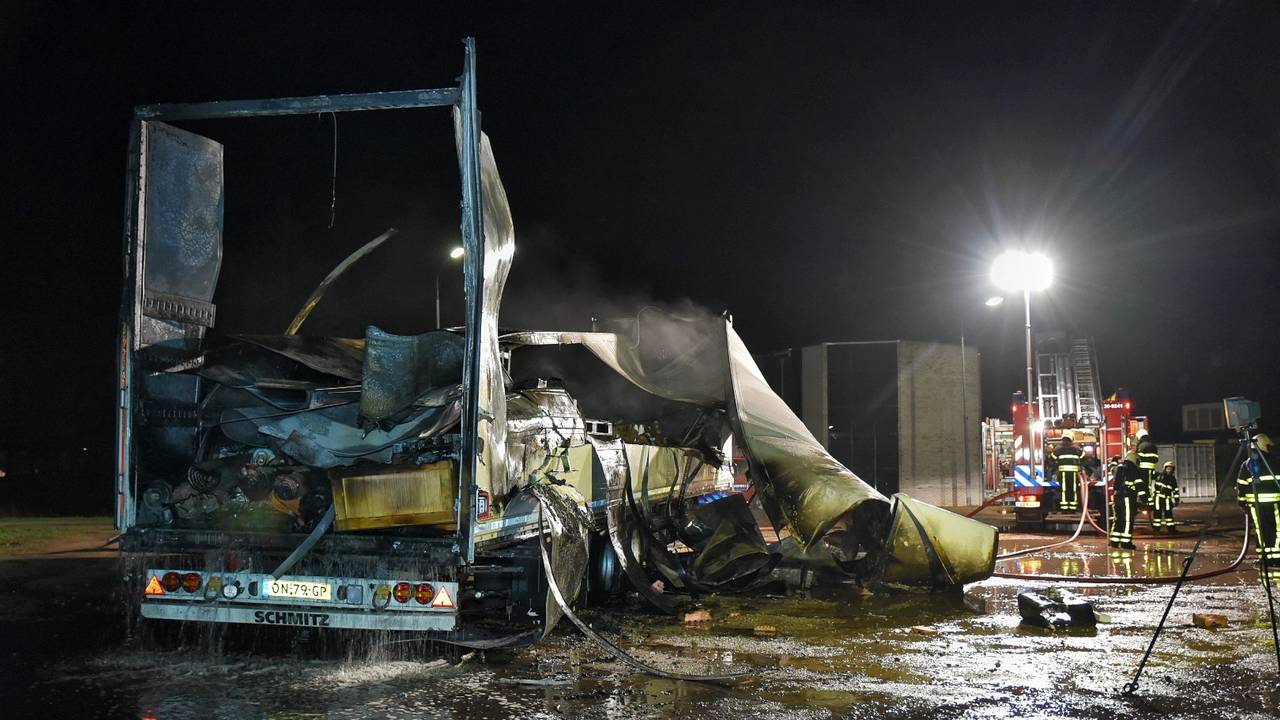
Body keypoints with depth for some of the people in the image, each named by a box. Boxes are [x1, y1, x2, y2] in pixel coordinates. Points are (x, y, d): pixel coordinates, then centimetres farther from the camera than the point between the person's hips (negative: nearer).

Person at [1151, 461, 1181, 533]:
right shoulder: (1159, 476, 3)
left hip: (1167, 499, 2)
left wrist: (1177, 499, 7)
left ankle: (1171, 528, 9)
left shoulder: (1172, 479, 9)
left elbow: (1175, 490, 12)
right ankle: (1156, 529, 3)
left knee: (1168, 513, 3)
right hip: (1158, 497, -2)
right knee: (1157, 513, -2)